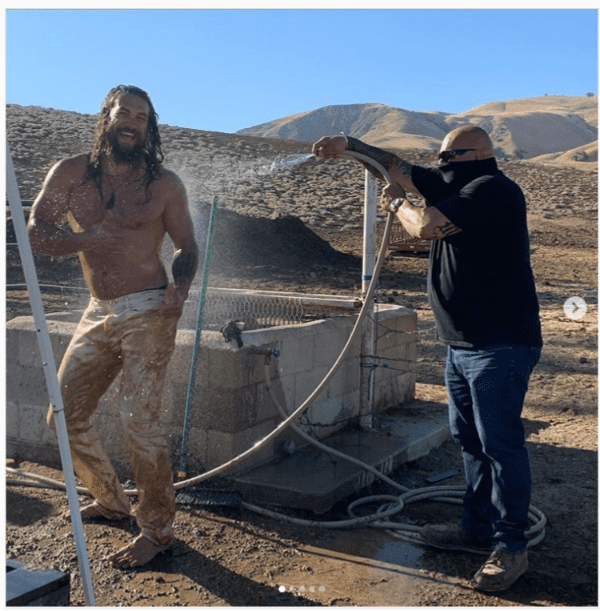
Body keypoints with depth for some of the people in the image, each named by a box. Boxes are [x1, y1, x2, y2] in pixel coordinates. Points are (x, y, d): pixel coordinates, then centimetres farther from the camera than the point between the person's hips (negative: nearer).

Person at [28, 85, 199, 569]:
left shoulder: (164, 184, 1)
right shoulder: (70, 174, 6)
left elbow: (187, 247, 7)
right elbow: (36, 234, 2)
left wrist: (180, 287, -13)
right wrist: (89, 238, -14)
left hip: (147, 313, -5)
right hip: (98, 314, 5)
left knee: (139, 420, -11)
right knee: (66, 414, 10)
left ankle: (157, 530, 5)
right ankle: (111, 500, 31)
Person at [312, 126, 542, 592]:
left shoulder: (492, 189, -15)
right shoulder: (458, 186, 15)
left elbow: (425, 226, -20)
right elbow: (396, 167, 20)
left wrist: (396, 203, 1)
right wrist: (349, 144, 9)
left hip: (500, 346, -10)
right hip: (462, 344, 10)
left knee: (501, 445, -4)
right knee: (470, 440, 16)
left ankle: (511, 548, 7)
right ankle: (477, 529, 29)